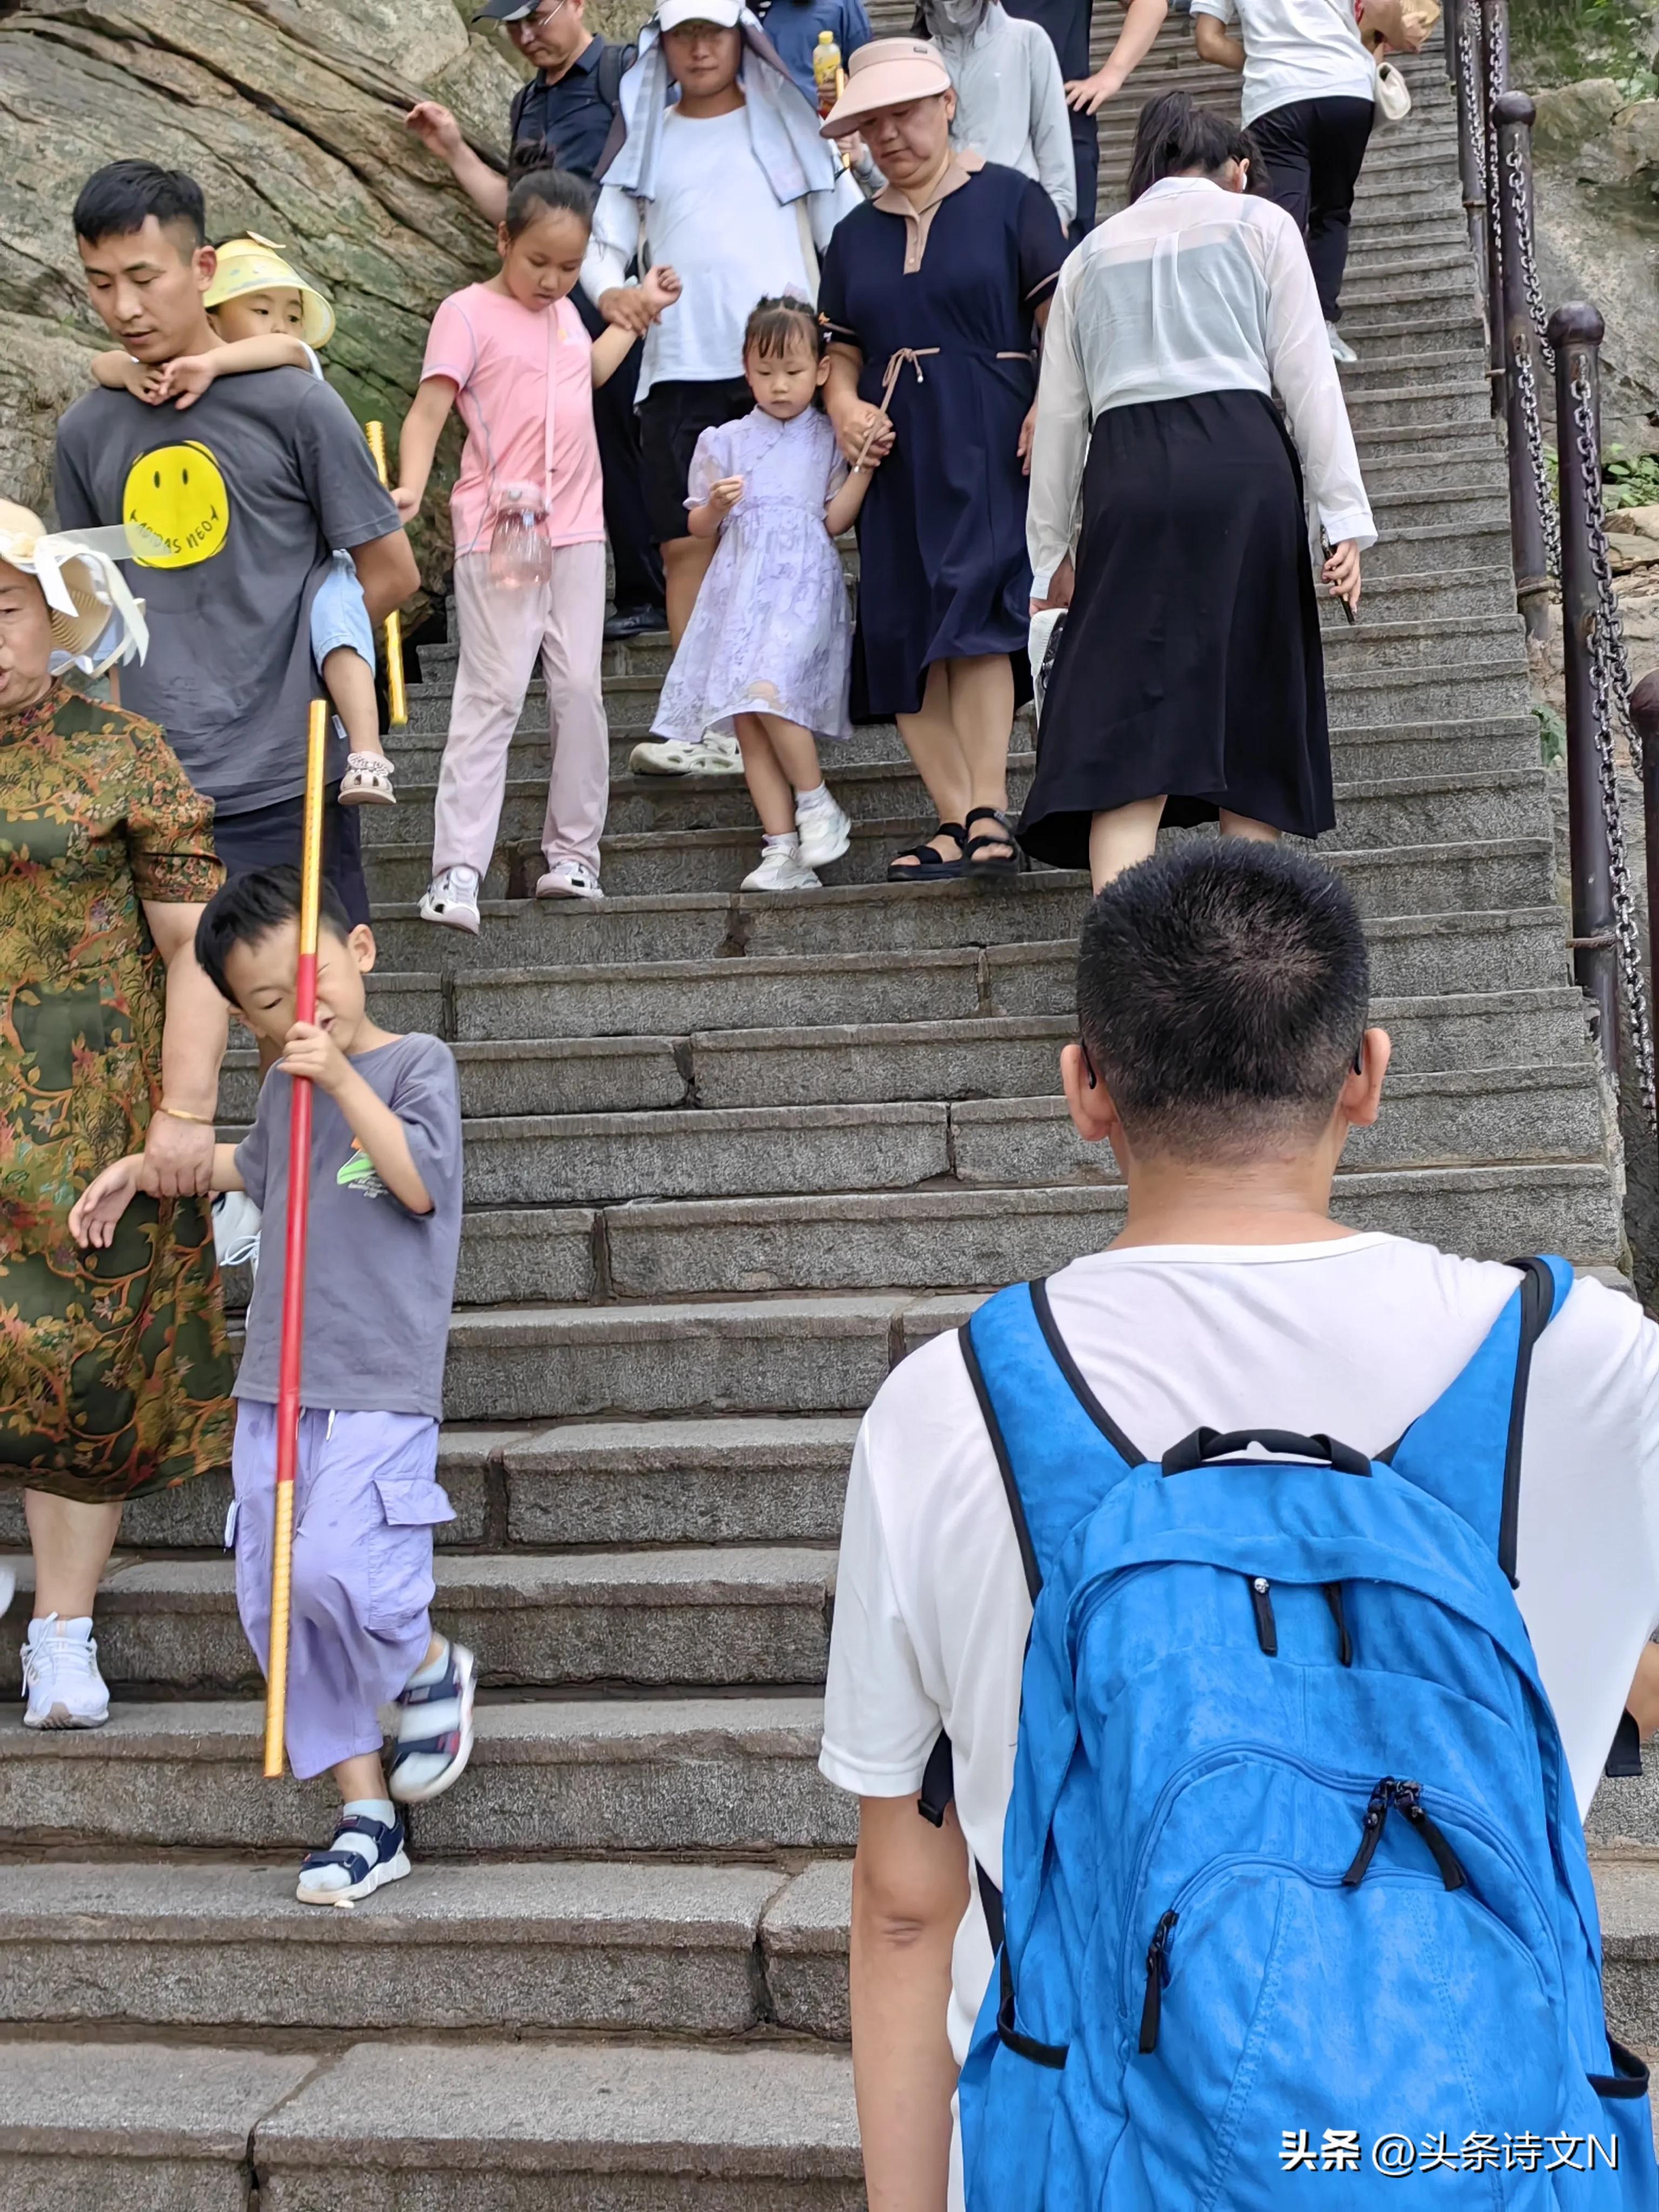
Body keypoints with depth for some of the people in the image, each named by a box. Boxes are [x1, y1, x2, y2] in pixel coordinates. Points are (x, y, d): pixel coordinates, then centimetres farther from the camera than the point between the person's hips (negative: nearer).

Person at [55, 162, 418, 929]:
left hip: (280, 787, -3)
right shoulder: (86, 431, 8)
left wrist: (290, 657, 0)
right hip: (144, 788, 4)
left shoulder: (293, 404, -4)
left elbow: (391, 573, 1)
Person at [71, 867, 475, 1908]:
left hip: (380, 1389, -7)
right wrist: (142, 1167, 33)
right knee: (277, 1607, 6)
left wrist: (344, 1080, -21)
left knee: (335, 1569, -22)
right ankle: (367, 1814, 17)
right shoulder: (284, 1087, 15)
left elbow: (421, 1182, -18)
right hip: (274, 1386, 7)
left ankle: (430, 1665, 12)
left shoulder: (417, 1063, -4)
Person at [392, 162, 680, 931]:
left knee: (580, 688, 4)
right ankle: (457, 871, -11)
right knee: (492, 694, -10)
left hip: (575, 529, 6)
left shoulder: (563, 312, 16)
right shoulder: (468, 313, -6)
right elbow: (427, 411, -15)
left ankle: (573, 853, 13)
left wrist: (639, 312, 39)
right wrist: (410, 486, -31)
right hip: (499, 530, -6)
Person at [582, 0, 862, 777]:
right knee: (688, 544, -4)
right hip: (680, 371, 2)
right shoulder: (646, 142, 17)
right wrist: (608, 290, -9)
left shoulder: (790, 126, 12)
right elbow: (604, 242, 14)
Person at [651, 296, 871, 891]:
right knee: (747, 724, -2)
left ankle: (816, 803, -5)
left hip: (802, 586, -3)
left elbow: (834, 521, 3)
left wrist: (863, 468, -7)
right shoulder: (725, 441, 13)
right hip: (738, 589, 3)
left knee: (768, 691, -26)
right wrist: (717, 505, -6)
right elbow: (699, 527, 15)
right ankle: (784, 852, 1)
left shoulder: (829, 439, 9)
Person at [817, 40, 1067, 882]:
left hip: (991, 447, -5)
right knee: (902, 635, -2)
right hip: (896, 457, 5)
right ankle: (957, 819, 0)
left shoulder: (1009, 199, 3)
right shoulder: (855, 234, 17)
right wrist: (843, 404, -2)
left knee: (975, 611, -20)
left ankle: (988, 811, -20)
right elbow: (840, 348, 20)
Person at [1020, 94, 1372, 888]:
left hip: (1125, 474, 1)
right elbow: (1307, 373, 5)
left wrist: (1050, 551, 23)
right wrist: (1344, 514, 4)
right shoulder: (1259, 223, 15)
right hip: (1242, 465, -1)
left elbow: (1059, 412, 18)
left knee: (1125, 730, -7)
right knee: (1249, 710, 8)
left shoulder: (1092, 251, 23)